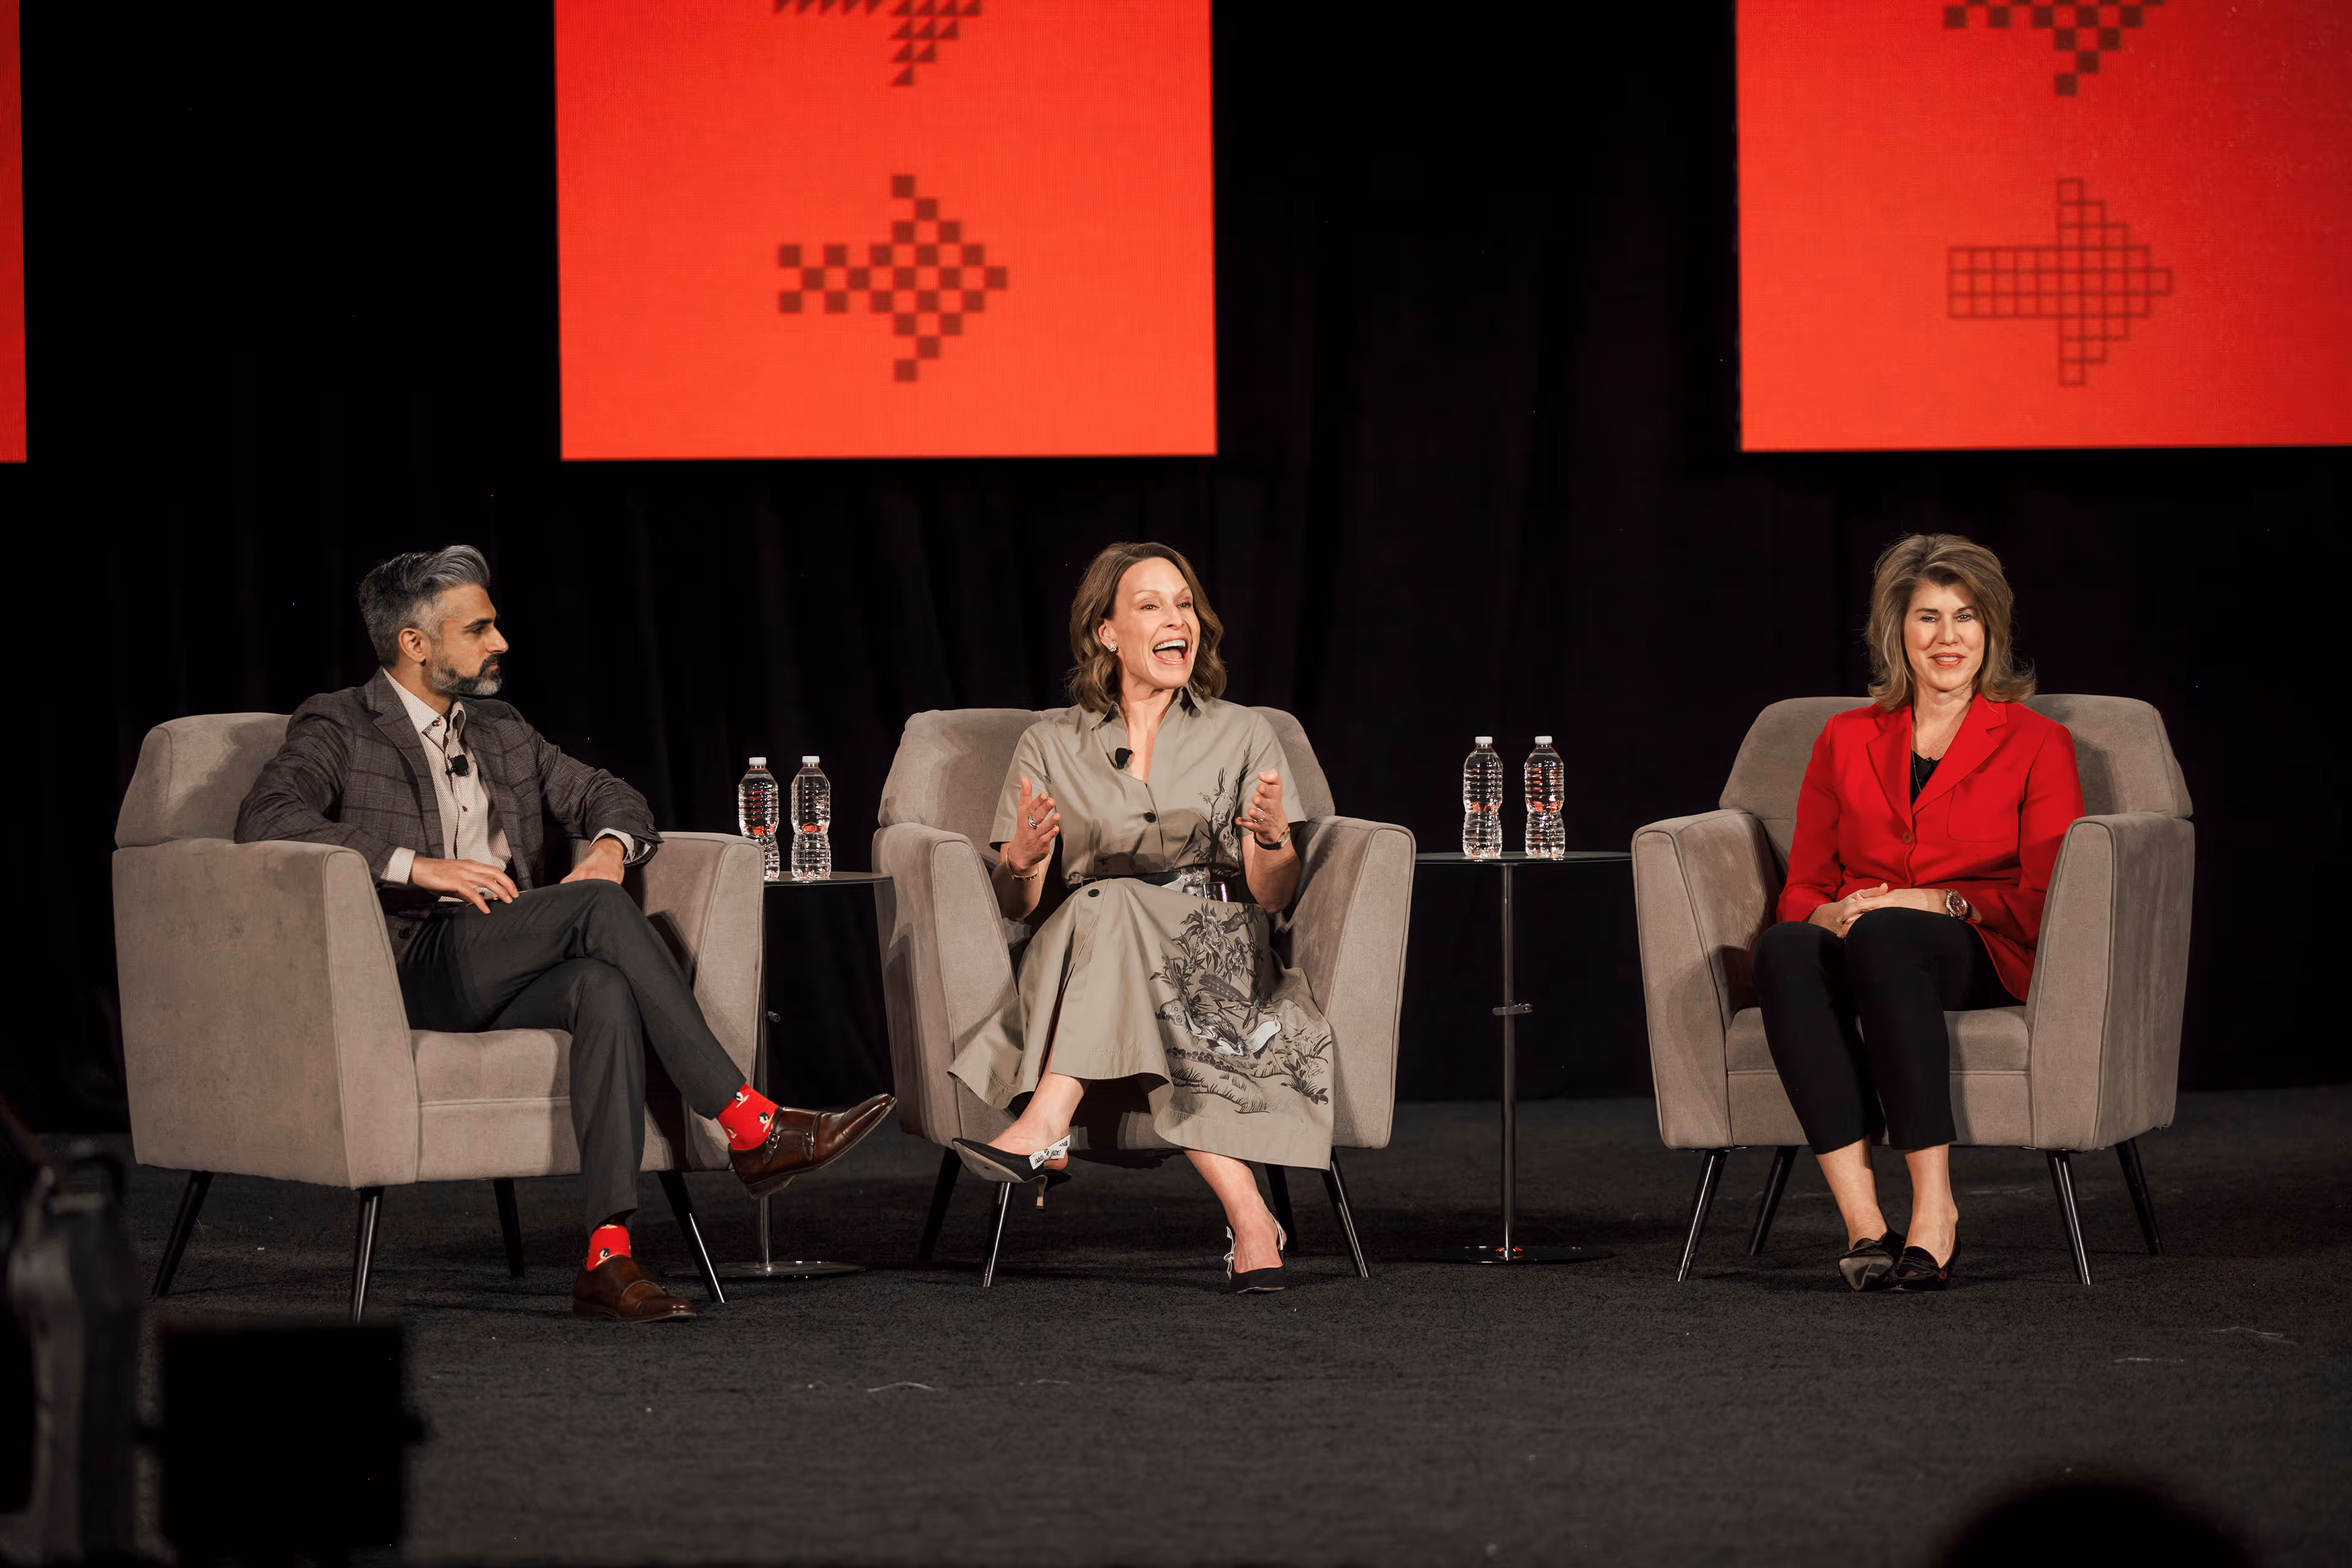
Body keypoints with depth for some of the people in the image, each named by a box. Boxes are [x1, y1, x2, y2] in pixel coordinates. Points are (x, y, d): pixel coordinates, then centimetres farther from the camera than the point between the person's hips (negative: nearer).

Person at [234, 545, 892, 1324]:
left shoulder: (501, 732, 25)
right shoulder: (338, 727, 3)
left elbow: (603, 793, 28)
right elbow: (265, 817, -14)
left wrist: (610, 844, 1)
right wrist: (416, 865, -22)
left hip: (502, 979, 6)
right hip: (413, 968, -6)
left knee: (605, 987, -31)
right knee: (600, 907, -27)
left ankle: (607, 1257, -40)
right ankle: (748, 1124, -28)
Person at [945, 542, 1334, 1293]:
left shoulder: (1242, 737, 10)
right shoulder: (1051, 747, 11)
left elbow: (1272, 895, 4)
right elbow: (1014, 906, 6)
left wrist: (1272, 837, -20)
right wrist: (1023, 860, -18)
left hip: (1215, 954, -1)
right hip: (1088, 955, 1)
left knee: (1112, 907, -33)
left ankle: (1044, 1126, -46)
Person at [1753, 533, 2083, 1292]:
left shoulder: (2036, 743, 10)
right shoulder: (1847, 740, 19)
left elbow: (2045, 900, 2)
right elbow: (1802, 887, 17)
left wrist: (1942, 902, -14)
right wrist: (1828, 914, -8)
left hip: (1984, 960, -3)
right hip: (1857, 951, 3)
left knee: (1883, 938, -40)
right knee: (1782, 949, -35)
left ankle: (1934, 1203, -42)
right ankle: (1861, 1217, -45)